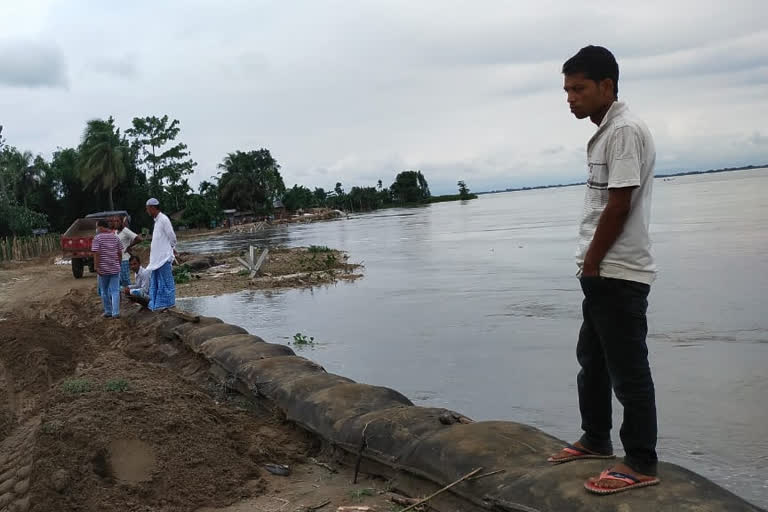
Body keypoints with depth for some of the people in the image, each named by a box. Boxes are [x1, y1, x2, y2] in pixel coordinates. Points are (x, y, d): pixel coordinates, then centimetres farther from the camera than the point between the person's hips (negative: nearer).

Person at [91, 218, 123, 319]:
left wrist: (96, 267, -13)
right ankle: (115, 313, -4)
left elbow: (96, 254, -15)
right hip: (115, 268, 3)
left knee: (104, 292, 12)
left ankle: (108, 312, 19)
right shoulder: (115, 237, 4)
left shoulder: (97, 238, -8)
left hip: (103, 269, -3)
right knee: (115, 291, 3)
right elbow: (120, 253, 6)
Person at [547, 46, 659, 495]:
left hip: (619, 274, -10)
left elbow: (619, 206, -19)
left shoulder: (625, 131, -15)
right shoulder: (605, 132, 15)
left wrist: (591, 262, -11)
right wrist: (590, 264, 11)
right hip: (603, 272, 10)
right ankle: (596, 440, 35)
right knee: (593, 359, 20)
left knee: (628, 369, -2)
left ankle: (642, 464, 10)